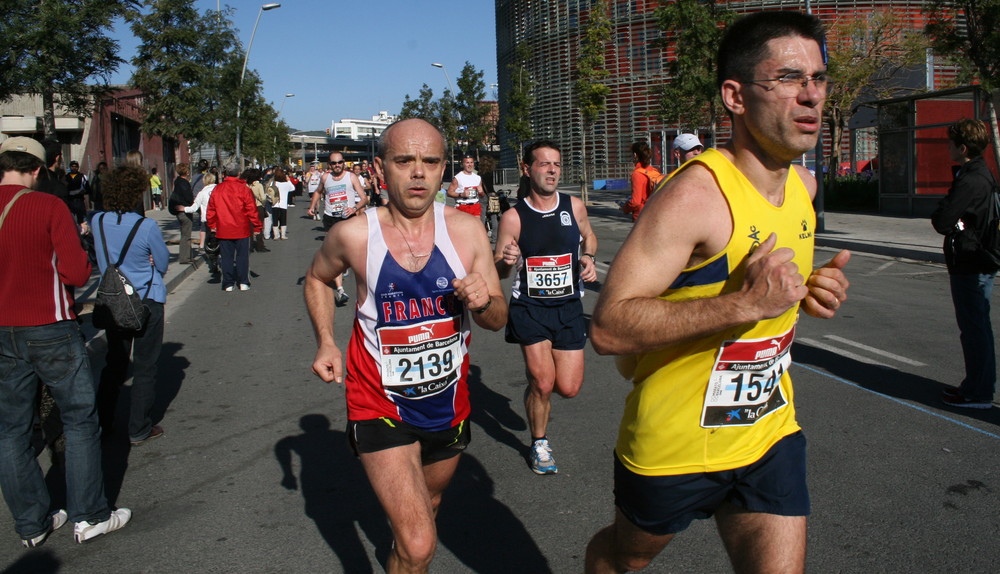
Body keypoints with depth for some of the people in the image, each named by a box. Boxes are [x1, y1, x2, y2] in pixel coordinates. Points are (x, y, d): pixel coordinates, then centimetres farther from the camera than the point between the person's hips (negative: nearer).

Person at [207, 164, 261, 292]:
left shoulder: (217, 189, 1)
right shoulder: (244, 189, -8)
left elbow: (211, 210, 7)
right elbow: (252, 209, -7)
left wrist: (212, 225, 19)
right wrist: (256, 227, 1)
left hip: (223, 230, 2)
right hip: (242, 229, -2)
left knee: (226, 257, 8)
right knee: (242, 256, 7)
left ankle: (228, 284, 10)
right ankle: (243, 283, 7)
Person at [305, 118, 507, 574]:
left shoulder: (467, 231, -10)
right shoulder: (354, 235, -14)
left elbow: (498, 320, -2)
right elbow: (317, 279, 9)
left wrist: (483, 301, -23)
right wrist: (325, 343, -2)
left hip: (448, 404, 4)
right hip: (381, 405, -3)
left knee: (428, 503, 29)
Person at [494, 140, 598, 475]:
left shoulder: (574, 207, -1)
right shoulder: (513, 217, -9)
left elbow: (588, 236, 20)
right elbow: (497, 272, -5)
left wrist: (589, 258, -1)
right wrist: (505, 261, -29)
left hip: (569, 307, 3)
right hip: (529, 307, -3)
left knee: (568, 388, 1)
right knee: (542, 384, -7)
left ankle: (537, 372, 38)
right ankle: (539, 445, 22)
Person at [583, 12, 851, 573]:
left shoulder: (803, 184, 1)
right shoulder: (695, 194, -25)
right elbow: (608, 326, -30)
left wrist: (811, 288, -2)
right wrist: (745, 303, -37)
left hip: (769, 433, 6)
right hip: (674, 444, -5)